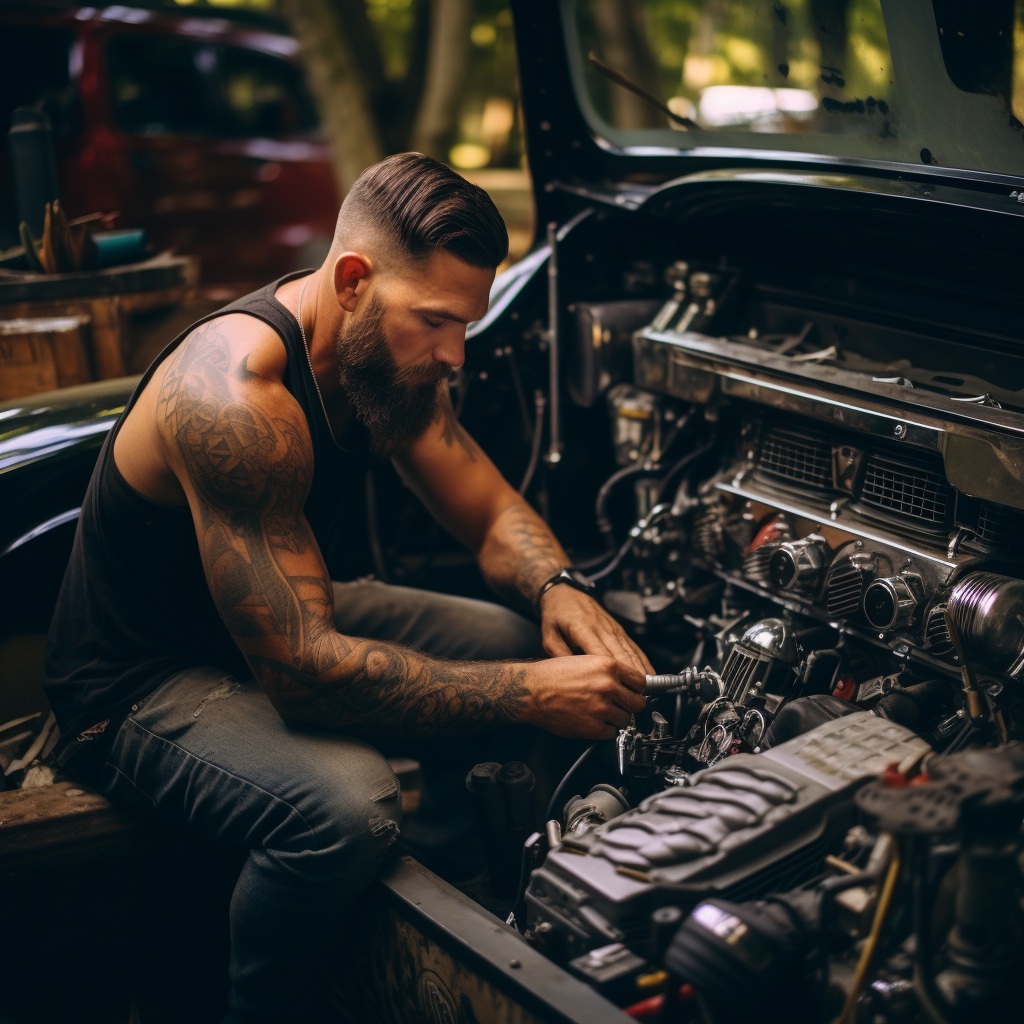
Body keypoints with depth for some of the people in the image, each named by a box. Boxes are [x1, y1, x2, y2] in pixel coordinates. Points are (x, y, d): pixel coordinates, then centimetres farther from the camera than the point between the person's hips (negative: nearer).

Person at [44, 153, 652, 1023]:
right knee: (345, 805, -36)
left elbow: (494, 513, 3)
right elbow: (302, 671, -36)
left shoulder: (391, 355, -5)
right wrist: (531, 696, -35)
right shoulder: (237, 395, -34)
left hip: (287, 620, 9)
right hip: (140, 689, -9)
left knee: (528, 647, 0)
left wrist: (559, 589, -20)